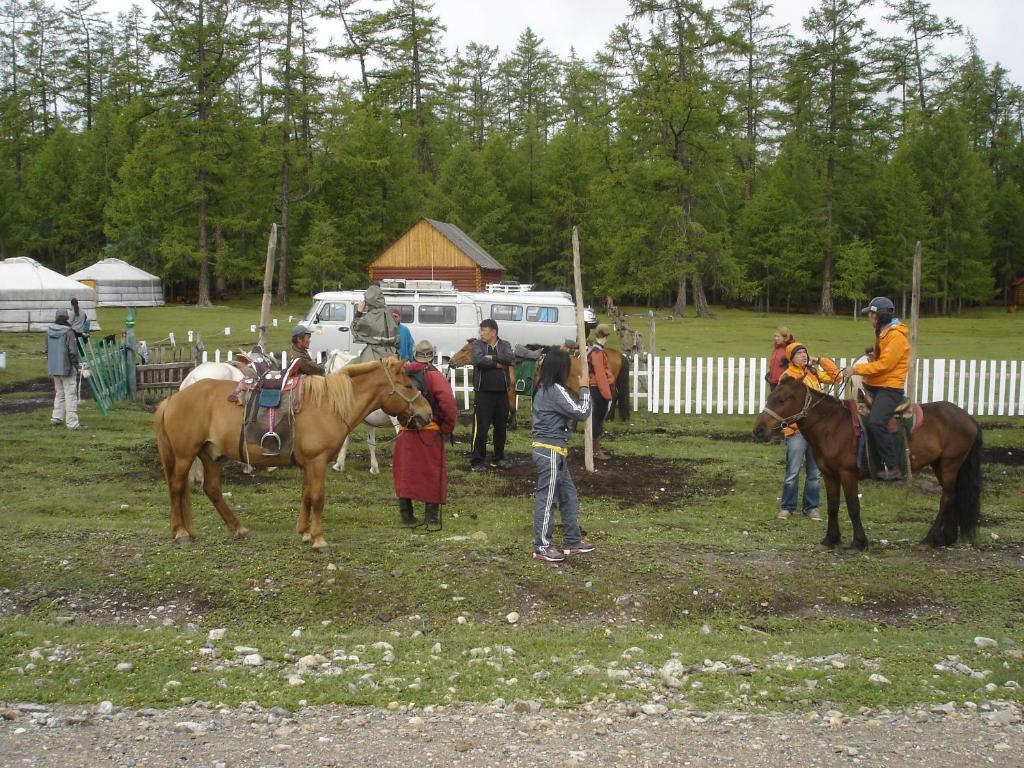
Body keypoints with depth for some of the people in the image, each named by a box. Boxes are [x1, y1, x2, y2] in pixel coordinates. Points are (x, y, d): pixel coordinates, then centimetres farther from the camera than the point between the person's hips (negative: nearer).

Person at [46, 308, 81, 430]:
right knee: (70, 394, -4)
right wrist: (76, 365, -4)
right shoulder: (68, 332, -15)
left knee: (59, 393, 20)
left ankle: (56, 418, 21)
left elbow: (47, 350, 16)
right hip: (67, 368, -7)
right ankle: (72, 422, -5)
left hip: (54, 368, 7)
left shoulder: (49, 331, 7)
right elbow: (73, 351, -16)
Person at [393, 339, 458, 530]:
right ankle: (432, 517, 6)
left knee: (404, 472, 14)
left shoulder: (401, 373, 5)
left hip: (405, 432, 4)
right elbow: (448, 403, -20)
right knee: (432, 473, 5)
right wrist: (448, 427, -8)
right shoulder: (434, 376, -10)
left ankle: (406, 514, 20)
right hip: (430, 432, -4)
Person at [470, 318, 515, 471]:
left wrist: (492, 357, -15)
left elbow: (512, 359, -11)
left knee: (501, 427, 12)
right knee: (481, 427, -4)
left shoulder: (504, 345, 7)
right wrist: (498, 363, -12)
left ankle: (498, 458, 26)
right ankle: (476, 461, 4)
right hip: (483, 392, -3)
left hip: (502, 392, 3)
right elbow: (478, 360, -17)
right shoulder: (477, 344, 1)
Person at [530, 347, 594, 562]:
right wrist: (584, 388, -6)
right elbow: (581, 413, -15)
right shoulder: (556, 390, -17)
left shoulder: (543, 389, 11)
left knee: (569, 495, 16)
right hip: (551, 452, -10)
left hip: (552, 451, 10)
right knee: (547, 498, -2)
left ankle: (572, 541, 25)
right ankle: (542, 547, 6)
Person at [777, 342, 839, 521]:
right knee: (793, 472, -2)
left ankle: (811, 507, 20)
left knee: (815, 472, 10)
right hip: (797, 431, -6)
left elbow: (835, 375, 16)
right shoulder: (787, 377, -7)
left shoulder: (813, 372, 12)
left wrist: (820, 360, 8)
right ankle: (787, 507, 11)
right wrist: (794, 424, -17)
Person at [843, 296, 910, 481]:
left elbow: (884, 365, -22)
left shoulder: (896, 336, -16)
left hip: (890, 388, -11)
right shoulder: (882, 332, 15)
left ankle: (893, 467, -22)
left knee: (876, 422, -28)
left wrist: (857, 369, -18)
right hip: (873, 385, 11)